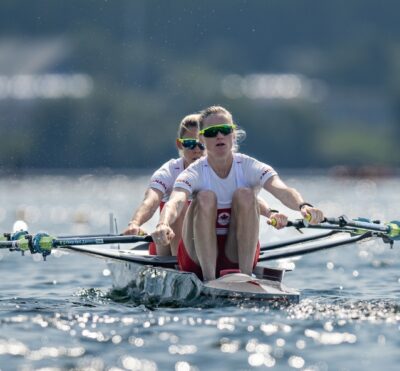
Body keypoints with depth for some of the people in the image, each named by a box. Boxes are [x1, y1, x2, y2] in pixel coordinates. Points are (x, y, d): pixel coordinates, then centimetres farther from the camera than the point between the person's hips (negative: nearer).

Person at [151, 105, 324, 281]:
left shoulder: (250, 168, -7)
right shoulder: (194, 174, -10)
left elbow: (281, 190, -28)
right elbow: (175, 202, -32)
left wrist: (303, 206, -51)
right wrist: (163, 224, -56)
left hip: (240, 254, 1)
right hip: (199, 256, -1)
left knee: (244, 195, -22)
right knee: (206, 197, -25)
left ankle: (246, 275, -25)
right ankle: (208, 278, -28)